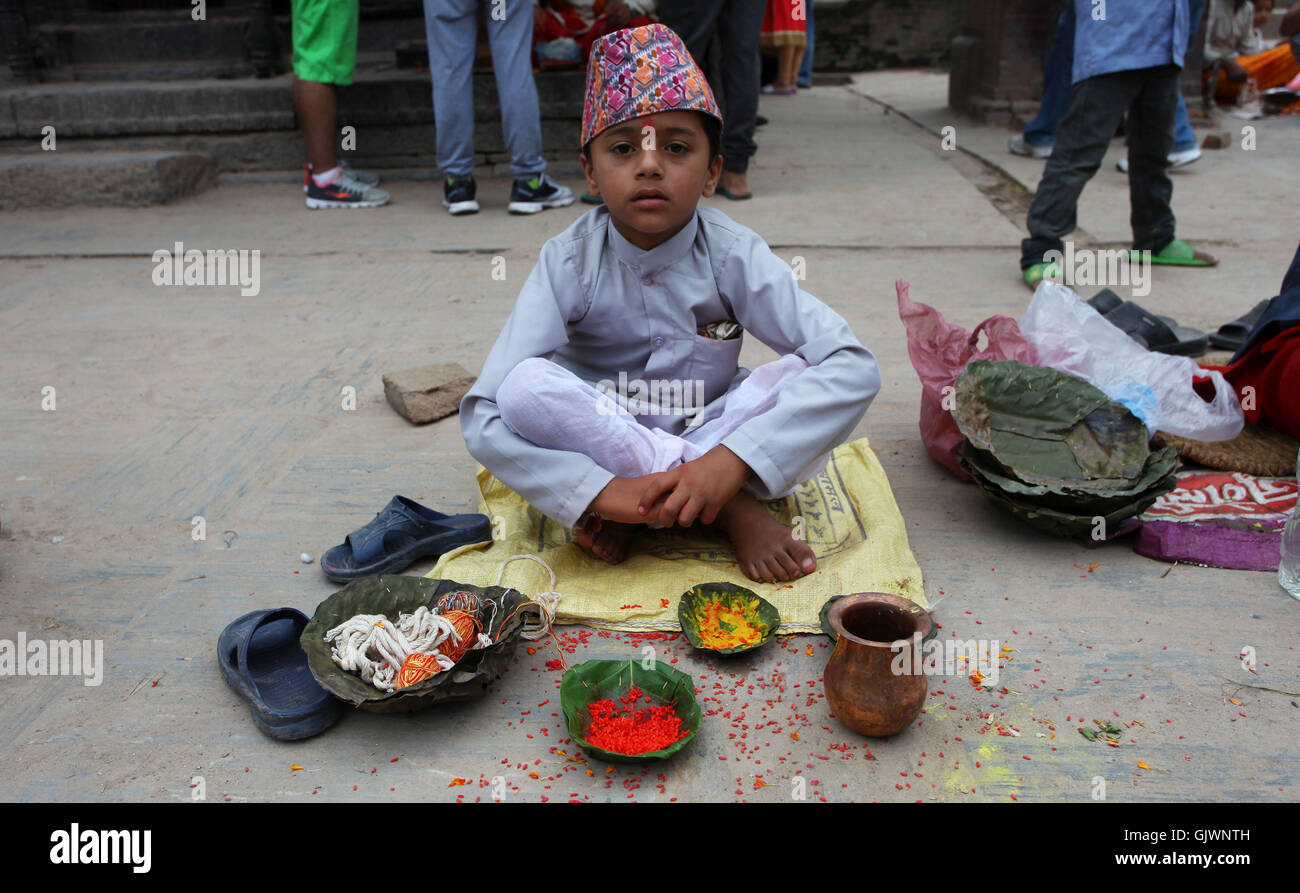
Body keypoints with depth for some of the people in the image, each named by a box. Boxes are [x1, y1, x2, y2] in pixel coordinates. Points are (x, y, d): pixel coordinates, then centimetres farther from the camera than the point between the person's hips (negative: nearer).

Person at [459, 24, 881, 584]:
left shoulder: (732, 256, -15)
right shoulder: (569, 263, -17)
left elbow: (855, 369, -25)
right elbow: (484, 419, -24)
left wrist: (731, 460, -37)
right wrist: (600, 491, -37)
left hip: (709, 431, 1)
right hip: (600, 440, 0)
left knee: (803, 374, -25)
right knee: (526, 387, -31)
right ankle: (733, 511, -22)